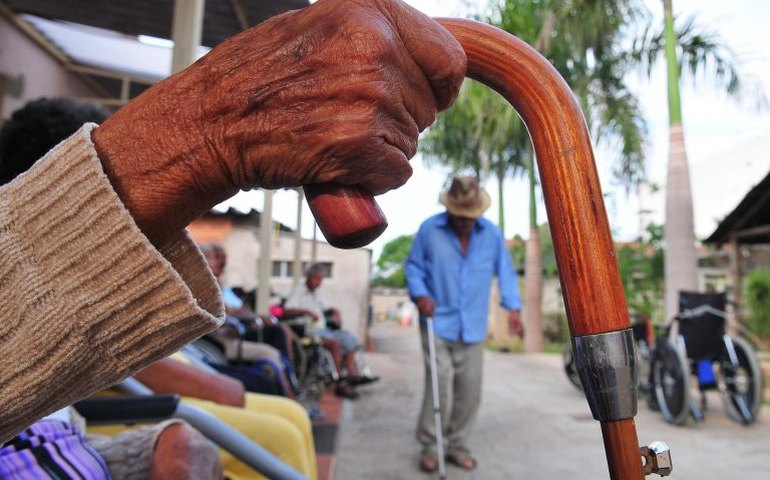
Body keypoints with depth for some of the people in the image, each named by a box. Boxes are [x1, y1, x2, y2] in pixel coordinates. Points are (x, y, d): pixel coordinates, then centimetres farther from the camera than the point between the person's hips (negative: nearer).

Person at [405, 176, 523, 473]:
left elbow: (505, 271, 6)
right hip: (438, 325, -3)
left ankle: (457, 445, 28)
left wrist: (513, 306, -6)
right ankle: (428, 446, 15)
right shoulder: (429, 229, -6)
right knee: (439, 390, -6)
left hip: (473, 328, 3)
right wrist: (420, 294, -15)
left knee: (469, 392, 10)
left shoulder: (491, 234, 1)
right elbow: (413, 266, 2)